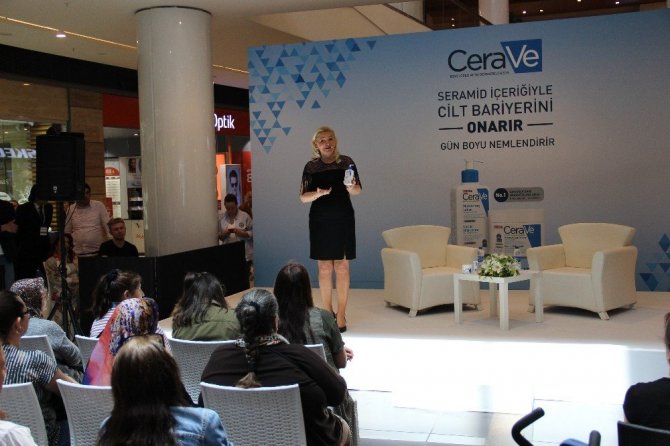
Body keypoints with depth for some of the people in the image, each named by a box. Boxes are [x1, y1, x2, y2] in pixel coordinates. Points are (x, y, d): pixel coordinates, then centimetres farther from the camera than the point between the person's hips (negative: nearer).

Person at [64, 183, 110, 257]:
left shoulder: (99, 206, 3)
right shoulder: (70, 210, 7)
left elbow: (107, 226, 2)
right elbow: (67, 232, 13)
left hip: (98, 251, -1)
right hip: (79, 254, 1)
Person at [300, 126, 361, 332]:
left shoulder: (346, 162, 1)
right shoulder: (311, 167, 1)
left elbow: (358, 191, 7)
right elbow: (303, 197, 2)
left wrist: (351, 187, -16)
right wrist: (318, 193, -18)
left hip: (343, 220, -1)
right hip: (320, 221, 1)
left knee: (342, 267, 0)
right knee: (324, 267, 4)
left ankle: (341, 315, 7)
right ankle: (327, 313, 15)